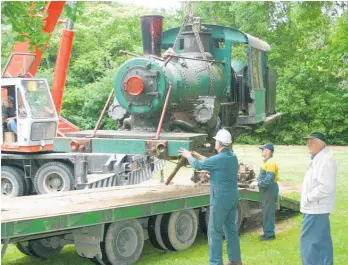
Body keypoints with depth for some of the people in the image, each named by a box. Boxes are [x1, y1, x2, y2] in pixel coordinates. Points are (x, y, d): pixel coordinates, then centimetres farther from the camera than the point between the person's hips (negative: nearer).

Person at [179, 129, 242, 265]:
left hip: (220, 200, -8)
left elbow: (198, 165, -6)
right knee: (231, 228, 16)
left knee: (215, 231, -1)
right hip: (233, 198, 8)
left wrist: (188, 156, 12)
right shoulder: (233, 156, 5)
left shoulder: (219, 159, -19)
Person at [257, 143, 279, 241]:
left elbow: (269, 178, -26)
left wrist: (260, 184, -15)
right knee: (266, 212, 15)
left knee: (268, 212, -6)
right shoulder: (267, 161, 16)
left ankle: (270, 234, -2)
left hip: (269, 189, -11)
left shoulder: (270, 162, -18)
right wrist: (260, 182, 7)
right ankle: (268, 232, 23)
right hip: (267, 189, 11)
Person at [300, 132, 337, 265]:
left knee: (309, 241, -8)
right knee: (322, 242, 15)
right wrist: (308, 199, 12)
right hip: (316, 208, 10)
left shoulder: (325, 159, -18)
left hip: (316, 209, -10)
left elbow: (326, 187, -26)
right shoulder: (317, 159, 14)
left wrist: (308, 198, -18)